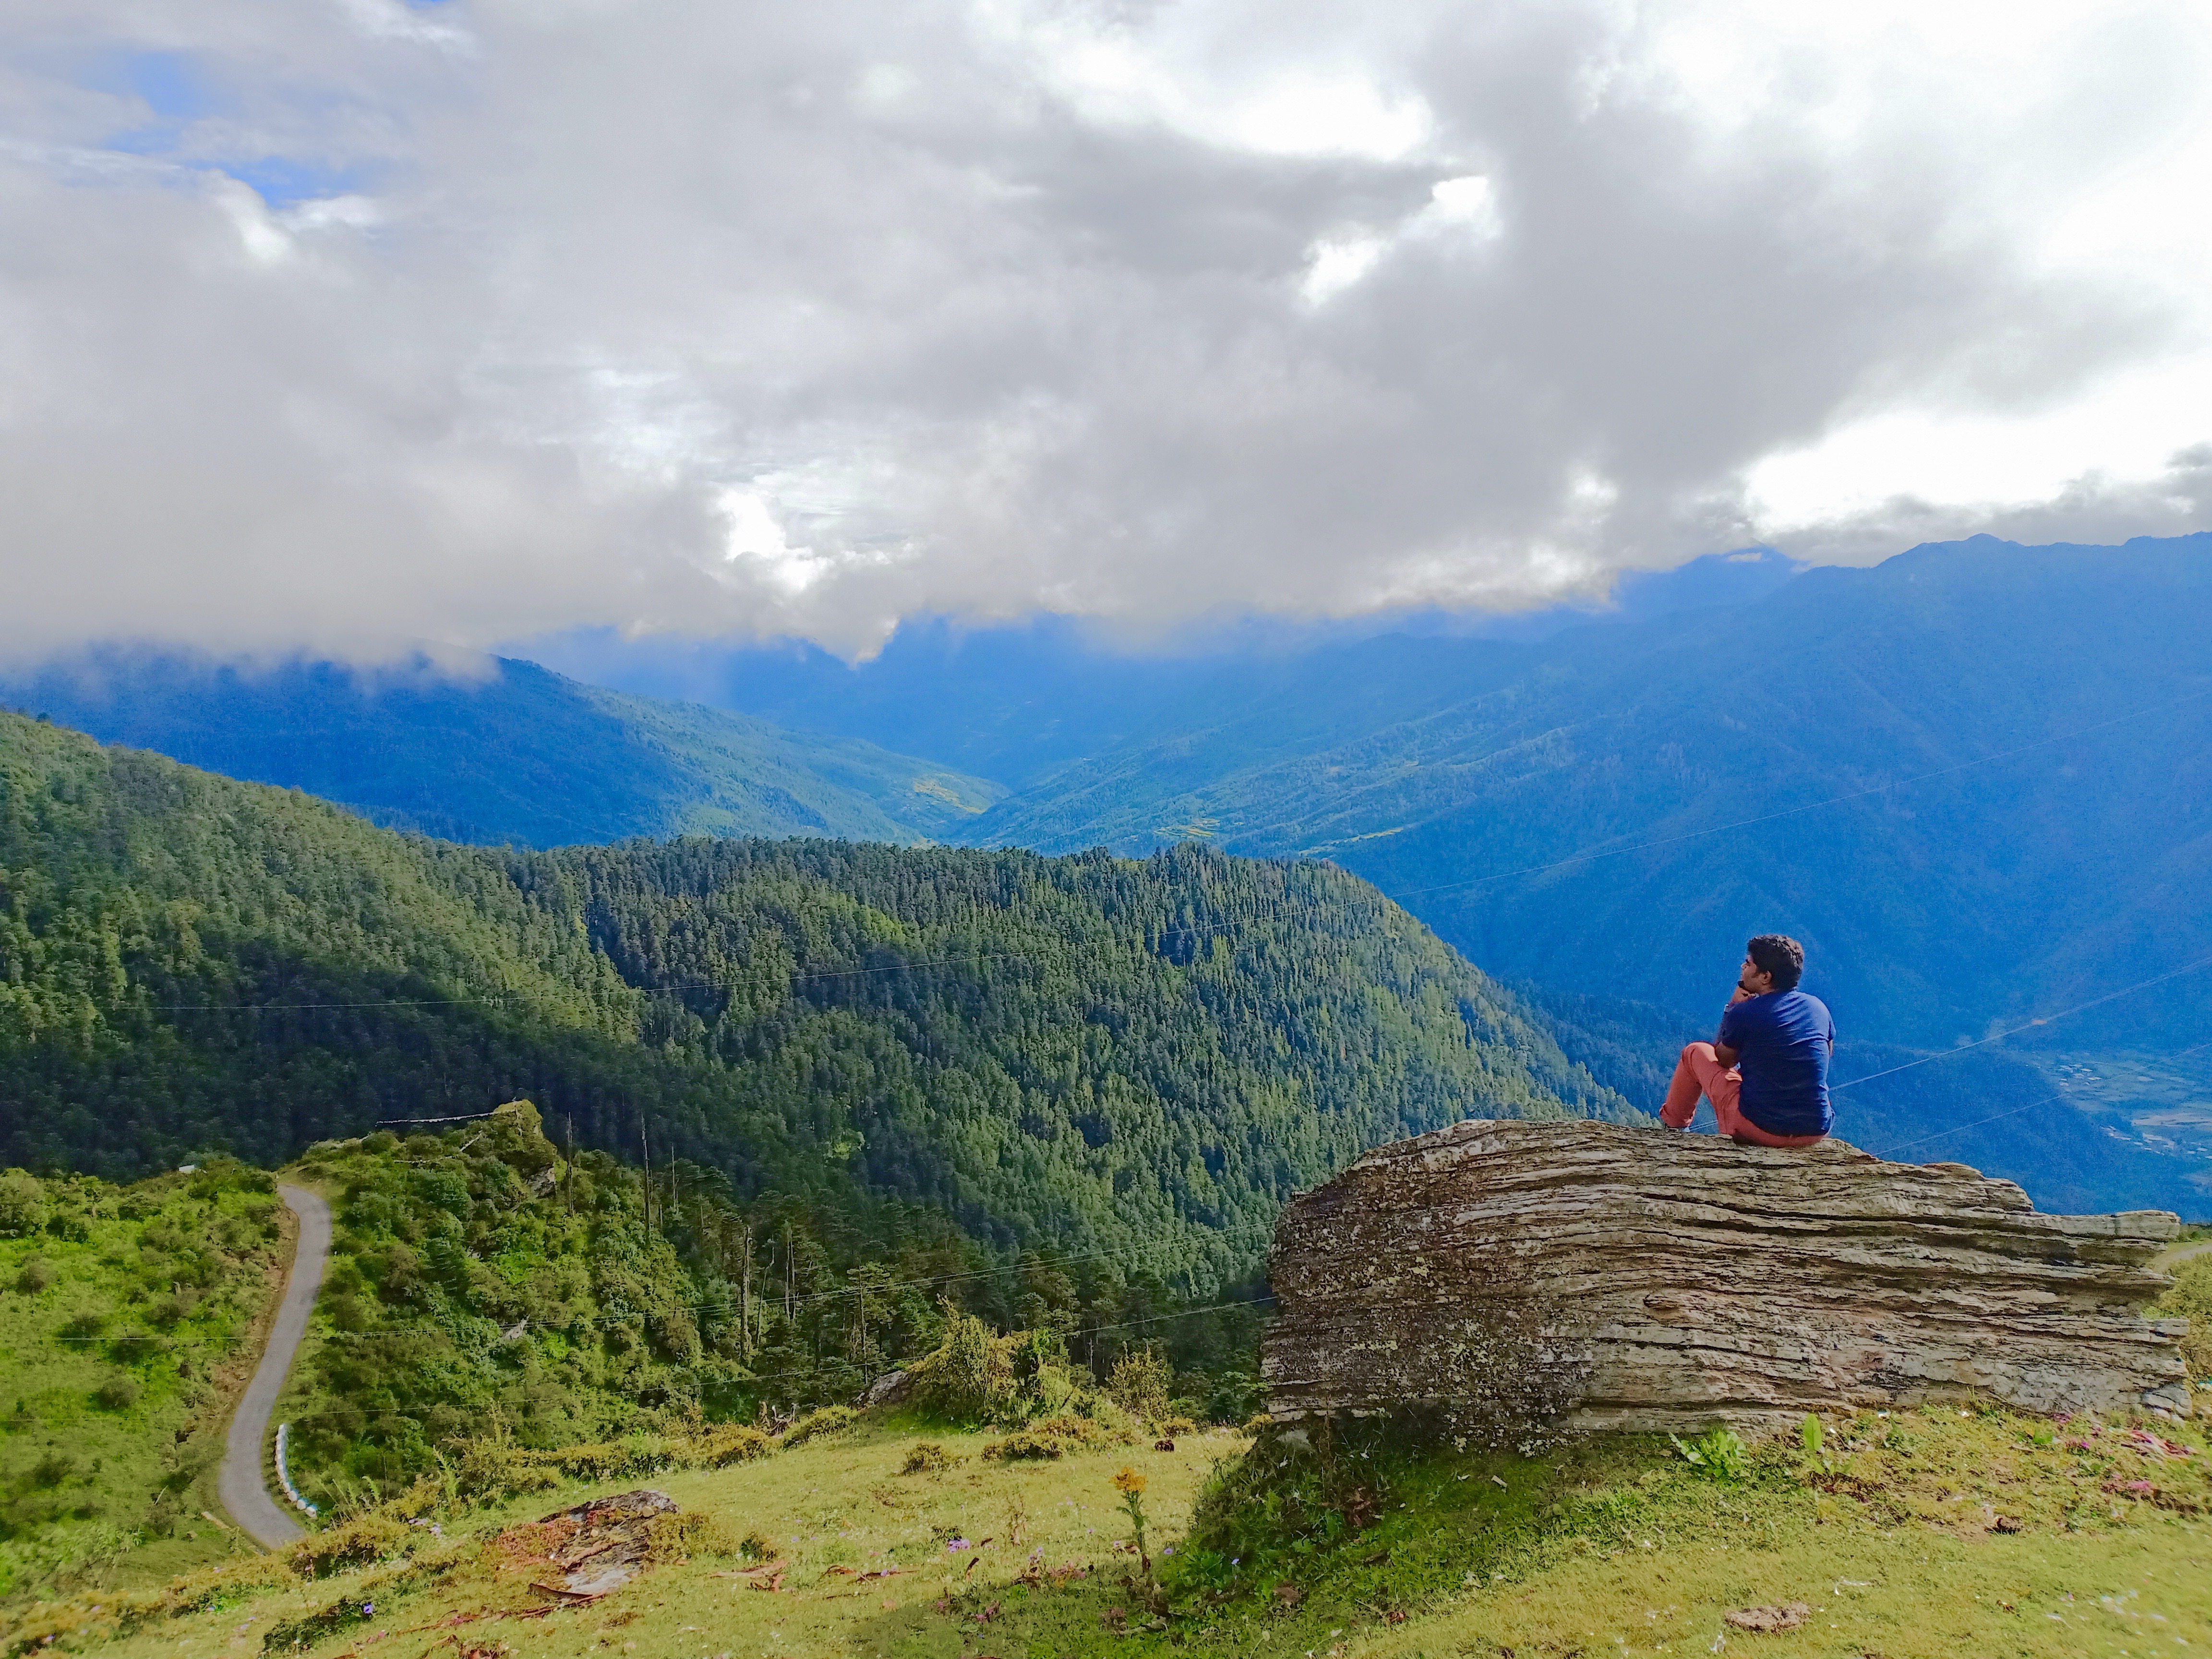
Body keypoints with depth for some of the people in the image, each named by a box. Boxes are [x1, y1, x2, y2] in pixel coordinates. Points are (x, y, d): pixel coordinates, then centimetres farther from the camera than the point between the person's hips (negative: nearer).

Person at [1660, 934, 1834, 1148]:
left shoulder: (1744, 1013, -11)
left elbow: (1722, 1060, 7)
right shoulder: (1818, 1007, 2)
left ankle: (1673, 1122, 38)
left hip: (1758, 1131, -5)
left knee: (1696, 1052, 17)